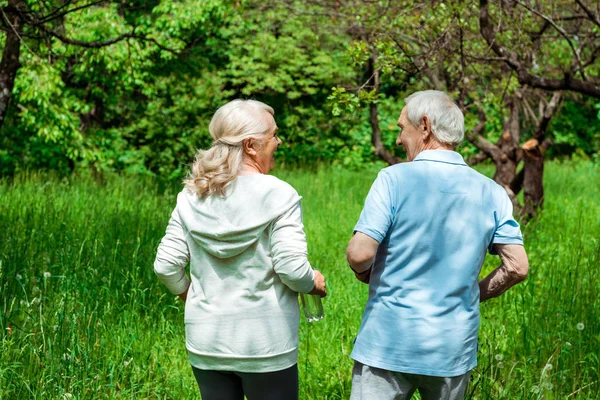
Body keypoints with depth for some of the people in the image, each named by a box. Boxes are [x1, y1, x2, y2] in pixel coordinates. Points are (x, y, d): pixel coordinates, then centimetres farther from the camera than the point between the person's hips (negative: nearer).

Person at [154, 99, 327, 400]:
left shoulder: (192, 197, 1)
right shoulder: (278, 195, -13)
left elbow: (166, 266, 1)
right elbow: (292, 269, -18)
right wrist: (314, 282, 3)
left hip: (205, 341, 4)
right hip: (265, 343, -4)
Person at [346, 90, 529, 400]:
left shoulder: (394, 179, -10)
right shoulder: (491, 193, 2)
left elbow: (360, 254, -16)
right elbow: (517, 267, 0)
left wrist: (362, 272, 6)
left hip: (390, 344, -4)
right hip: (455, 348, 4)